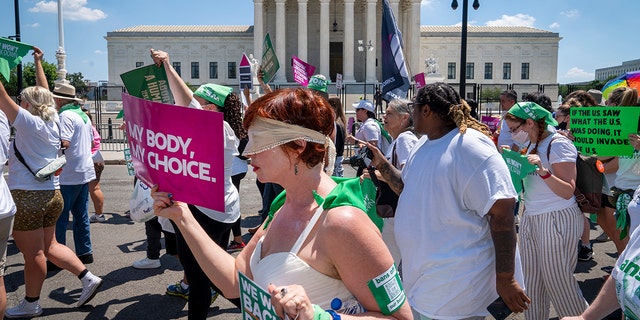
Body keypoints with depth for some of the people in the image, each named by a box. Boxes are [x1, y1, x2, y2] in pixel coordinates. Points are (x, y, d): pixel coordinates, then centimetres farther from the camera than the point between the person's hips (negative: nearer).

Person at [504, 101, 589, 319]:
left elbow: (567, 191, -18)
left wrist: (543, 170, -31)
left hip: (558, 219, -8)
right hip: (530, 218, 8)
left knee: (558, 281, 1)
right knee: (532, 280, 10)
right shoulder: (531, 144, 10)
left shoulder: (558, 144, -13)